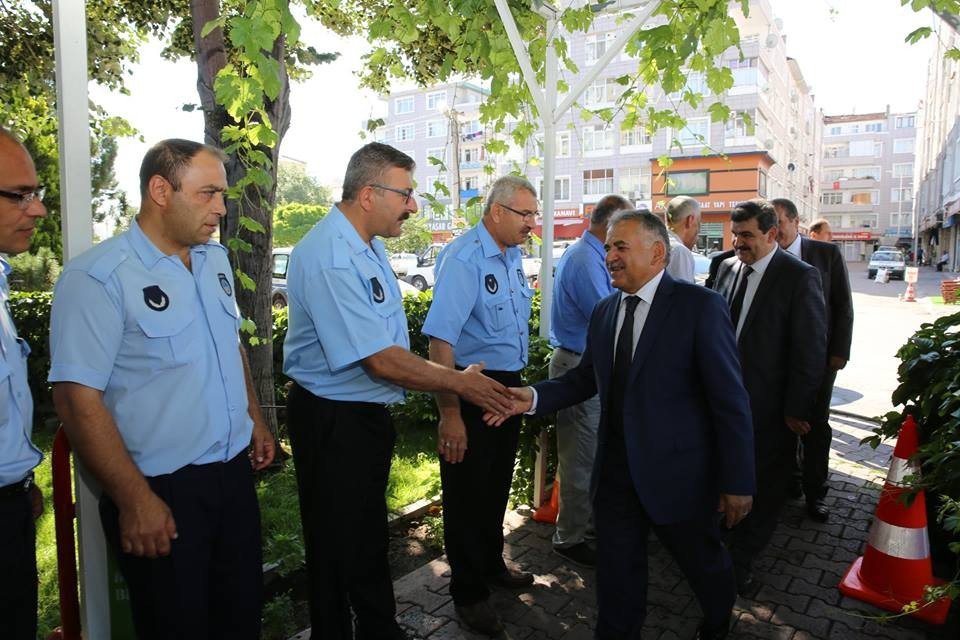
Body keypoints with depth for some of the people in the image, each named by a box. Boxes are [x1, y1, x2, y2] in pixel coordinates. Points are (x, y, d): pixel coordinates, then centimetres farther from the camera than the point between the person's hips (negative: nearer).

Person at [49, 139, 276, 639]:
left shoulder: (216, 259, 6)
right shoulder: (98, 277, -16)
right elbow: (77, 397, -19)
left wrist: (255, 420, 17)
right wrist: (134, 500, -18)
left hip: (234, 473, 6)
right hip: (161, 490, -6)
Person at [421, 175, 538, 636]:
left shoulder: (512, 256, 7)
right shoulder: (463, 258, -21)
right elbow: (441, 338, -28)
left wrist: (516, 387, 17)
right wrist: (450, 413, -30)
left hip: (508, 386, 9)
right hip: (471, 389, -8)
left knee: (497, 485, 22)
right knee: (468, 490, 6)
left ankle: (491, 566, 44)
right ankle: (468, 593, 25)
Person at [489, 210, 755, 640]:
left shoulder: (700, 306, -13)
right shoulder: (604, 312, 5)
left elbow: (730, 400, -13)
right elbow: (585, 378, 10)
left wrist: (737, 482, -13)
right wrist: (534, 396, -7)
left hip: (678, 473, -4)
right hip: (616, 471, 4)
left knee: (704, 563, 21)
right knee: (616, 572, 17)